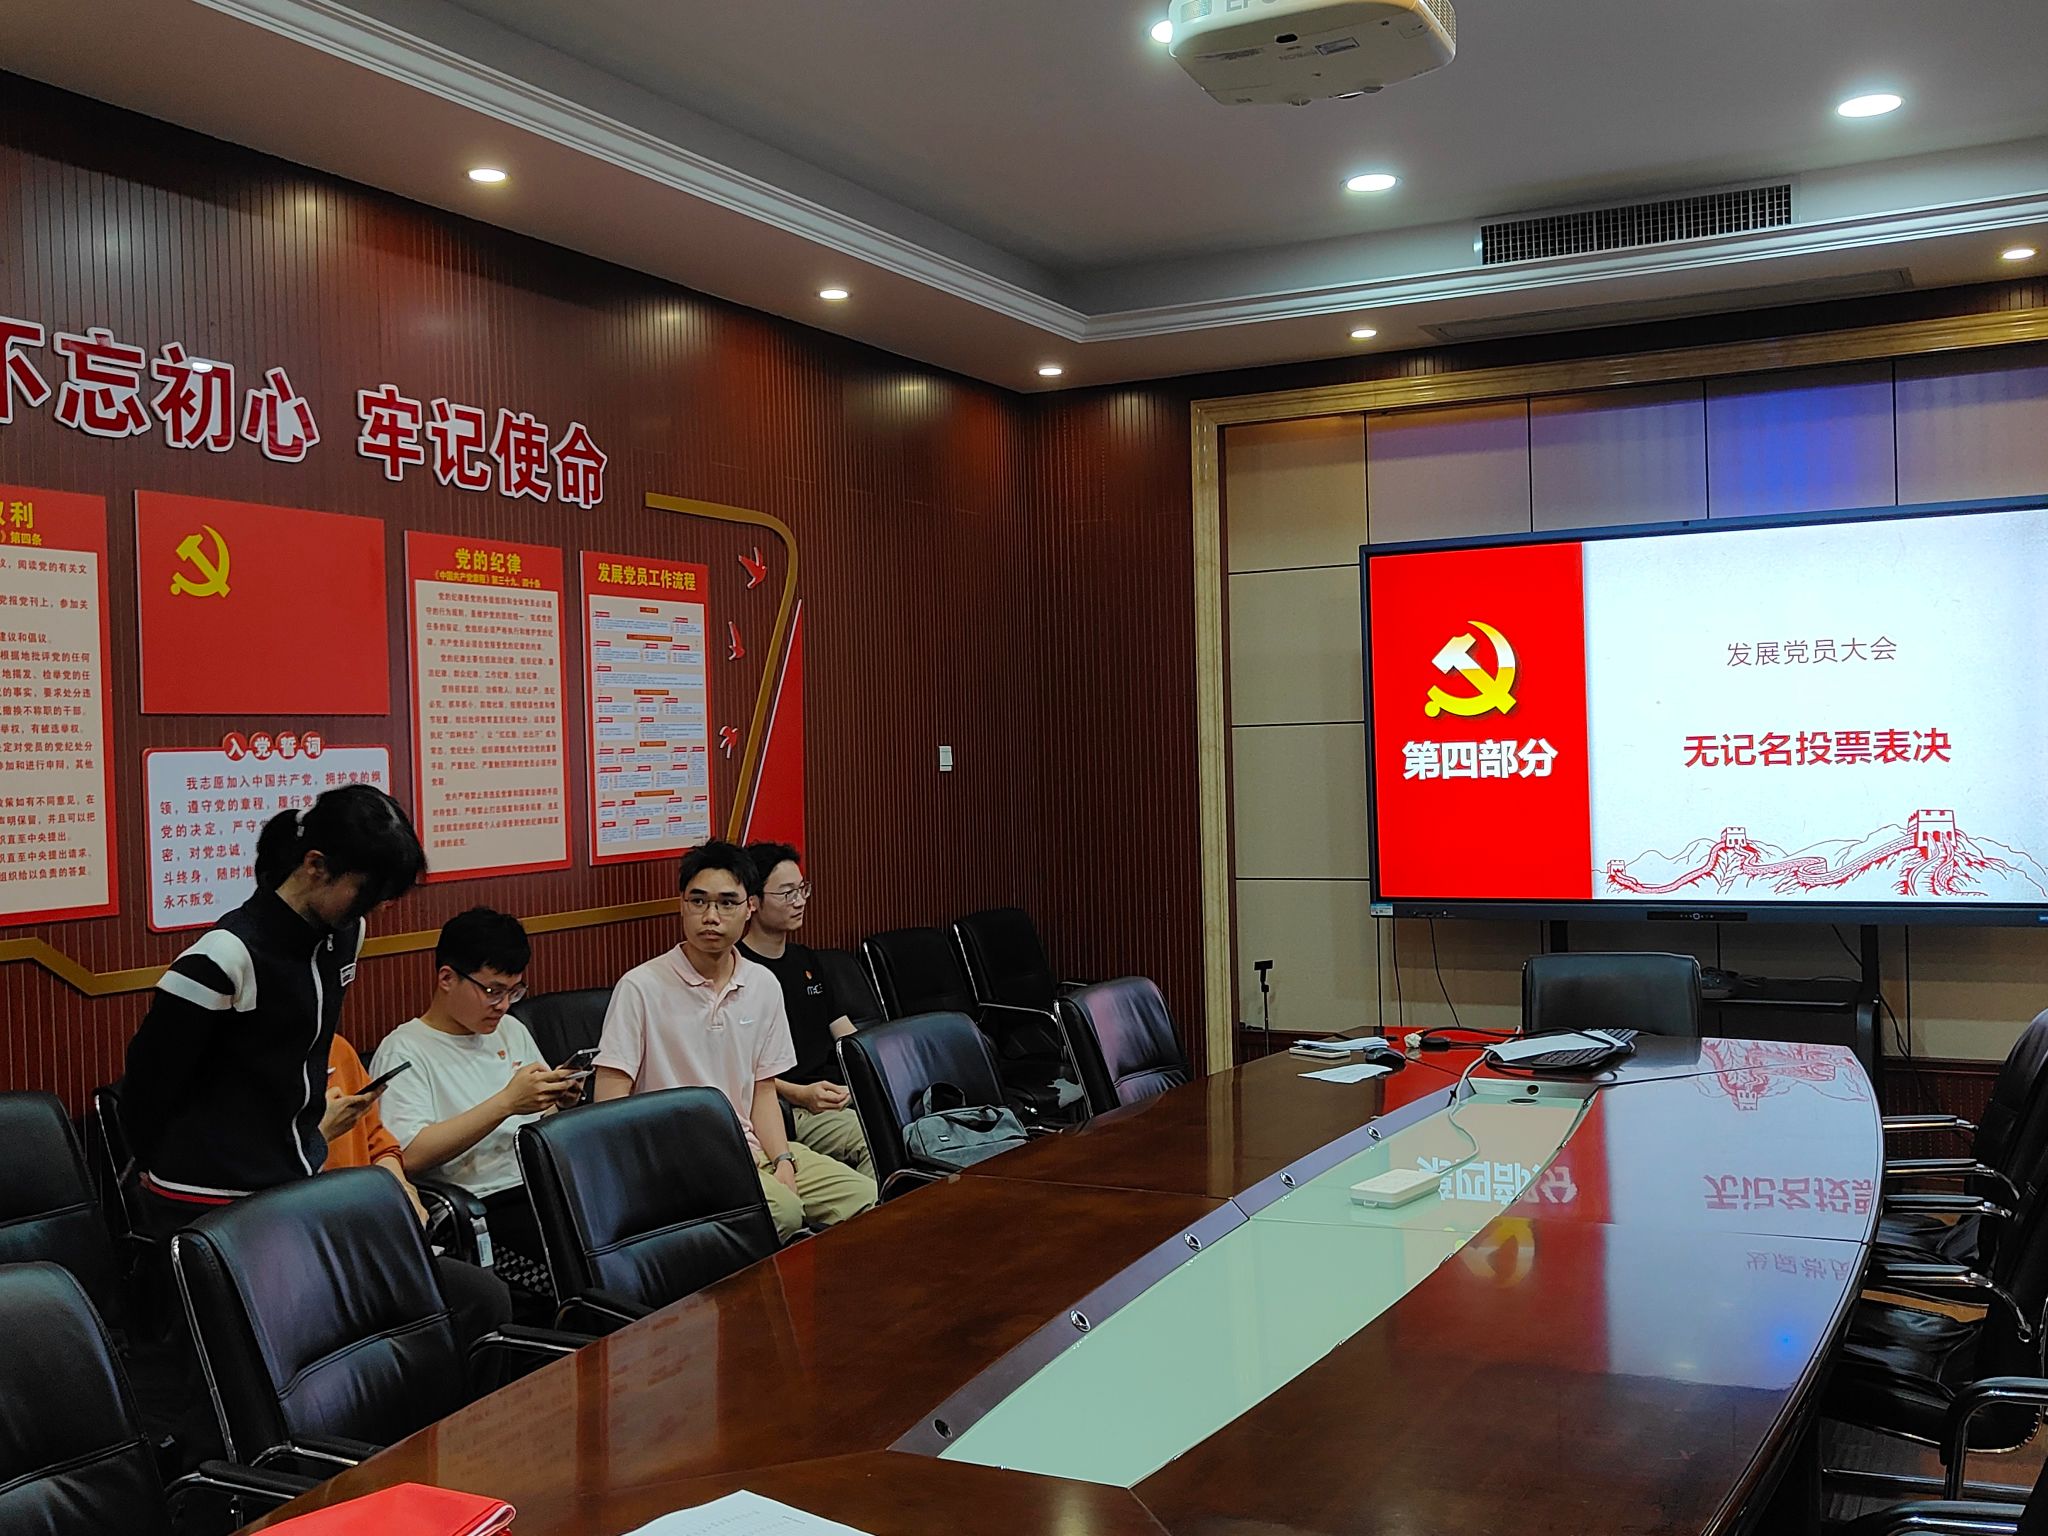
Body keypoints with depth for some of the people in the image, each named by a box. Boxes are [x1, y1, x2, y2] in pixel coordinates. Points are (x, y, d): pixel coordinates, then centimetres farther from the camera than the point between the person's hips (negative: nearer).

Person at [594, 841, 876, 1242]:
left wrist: (783, 1162, -3)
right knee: (782, 1209, -31)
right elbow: (610, 1104, -10)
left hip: (751, 1148, 6)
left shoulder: (763, 987, 10)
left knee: (863, 1194, -12)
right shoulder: (641, 988, -9)